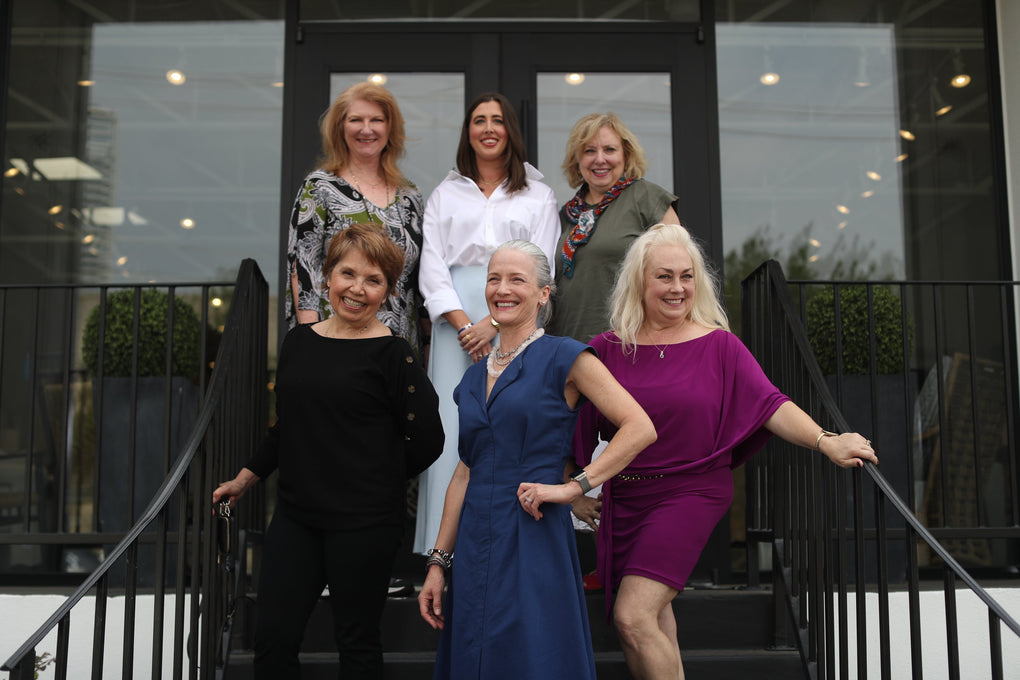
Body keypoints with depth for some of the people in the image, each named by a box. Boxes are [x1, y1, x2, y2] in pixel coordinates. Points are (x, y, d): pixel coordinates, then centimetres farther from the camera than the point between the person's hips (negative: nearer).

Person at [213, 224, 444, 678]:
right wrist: (245, 478, 20)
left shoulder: (392, 353, -9)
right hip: (295, 515, 5)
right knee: (272, 638, 6)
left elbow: (426, 440, -7)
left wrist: (375, 483, 3)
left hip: (363, 523, -5)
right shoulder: (298, 341, 9)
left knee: (357, 642, 7)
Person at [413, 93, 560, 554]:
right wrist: (462, 324, -9)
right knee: (454, 424, -5)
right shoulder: (445, 194, 18)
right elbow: (432, 264, 7)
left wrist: (494, 322, -11)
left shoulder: (538, 196, 13)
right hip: (456, 316, 1)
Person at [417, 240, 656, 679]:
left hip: (534, 544, -5)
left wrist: (573, 487, -15)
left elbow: (640, 428, -11)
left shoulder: (563, 358, -4)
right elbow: (465, 473, 15)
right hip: (474, 548, 6)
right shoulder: (474, 378, 14)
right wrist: (438, 561, 11)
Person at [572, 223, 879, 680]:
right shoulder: (607, 350, 2)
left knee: (633, 618, -15)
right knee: (654, 626, 13)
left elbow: (771, 405, -9)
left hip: (691, 492, -3)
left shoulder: (718, 345, -2)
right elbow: (578, 428, 5)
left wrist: (826, 442, -22)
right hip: (624, 499, 4)